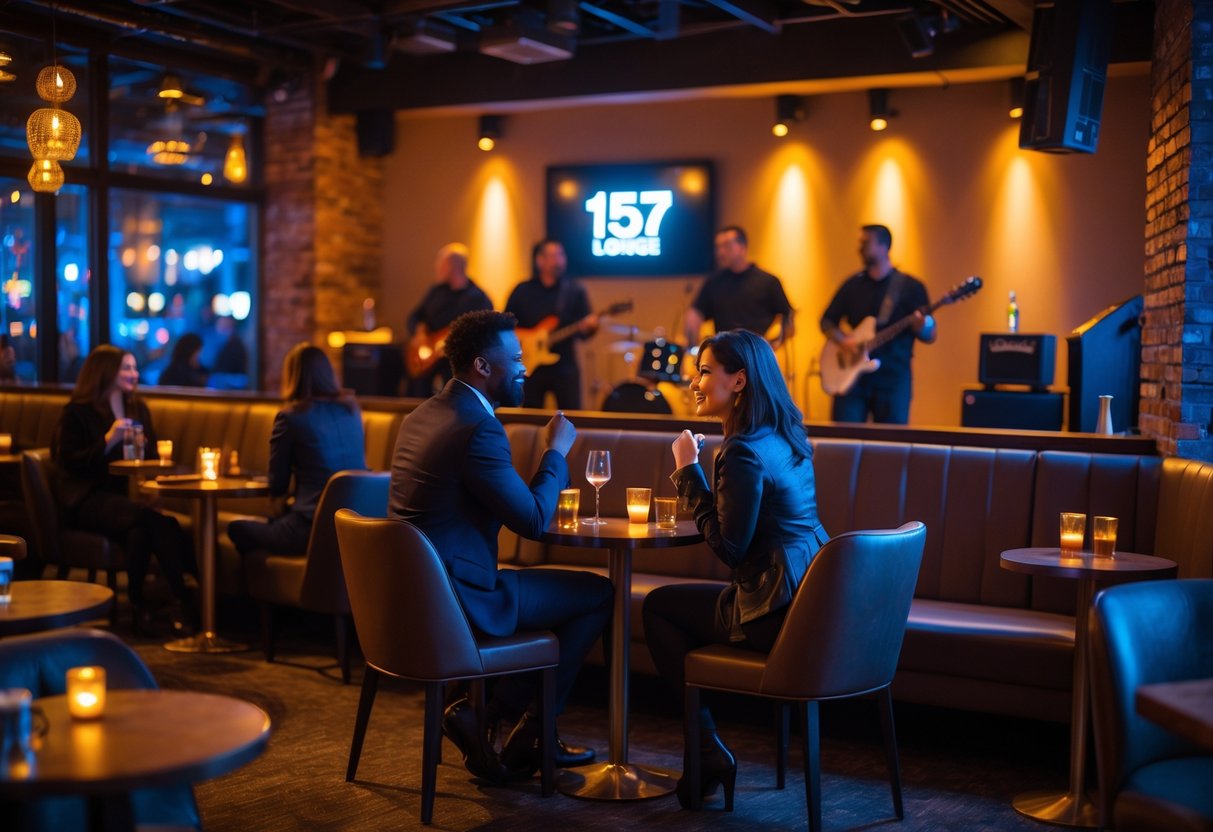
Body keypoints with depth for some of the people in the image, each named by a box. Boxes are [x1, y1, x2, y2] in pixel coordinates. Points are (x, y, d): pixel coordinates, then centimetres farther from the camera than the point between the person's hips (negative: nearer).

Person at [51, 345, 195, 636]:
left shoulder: (138, 408, 20)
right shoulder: (78, 412, 2)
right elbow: (69, 463, -8)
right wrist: (108, 441, -17)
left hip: (128, 493, 5)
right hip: (88, 499, -5)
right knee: (144, 517, -36)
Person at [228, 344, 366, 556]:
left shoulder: (290, 416, -6)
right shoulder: (352, 409, 8)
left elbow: (277, 487, 1)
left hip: (314, 526, -6)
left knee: (237, 528, 18)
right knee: (274, 521, 30)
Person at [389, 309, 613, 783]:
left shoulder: (421, 416, 11)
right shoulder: (477, 428, -20)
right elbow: (534, 521, -16)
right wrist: (557, 451, -3)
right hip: (457, 599, -10)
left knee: (548, 584, 26)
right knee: (598, 593, 2)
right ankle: (525, 736, 11)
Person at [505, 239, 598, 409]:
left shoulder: (575, 290, 1)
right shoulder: (522, 291, 3)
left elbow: (583, 329, -2)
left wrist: (588, 326, -24)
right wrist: (520, 337, -11)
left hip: (564, 368, -1)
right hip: (530, 368, 1)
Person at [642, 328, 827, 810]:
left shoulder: (745, 451, -19)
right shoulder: (787, 439, 10)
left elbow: (729, 547, -18)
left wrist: (689, 472, -11)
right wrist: (696, 472, 10)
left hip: (778, 615, -9)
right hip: (811, 601, 9)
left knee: (658, 607, 10)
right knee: (672, 604, 24)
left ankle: (708, 752, 13)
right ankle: (708, 753, 25)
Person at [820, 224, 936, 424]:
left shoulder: (910, 287, 0)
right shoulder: (853, 284, 9)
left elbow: (931, 336, 1)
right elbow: (827, 321, 13)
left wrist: (921, 327, -22)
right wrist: (843, 340, -6)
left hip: (893, 377, -2)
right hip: (852, 374, 2)